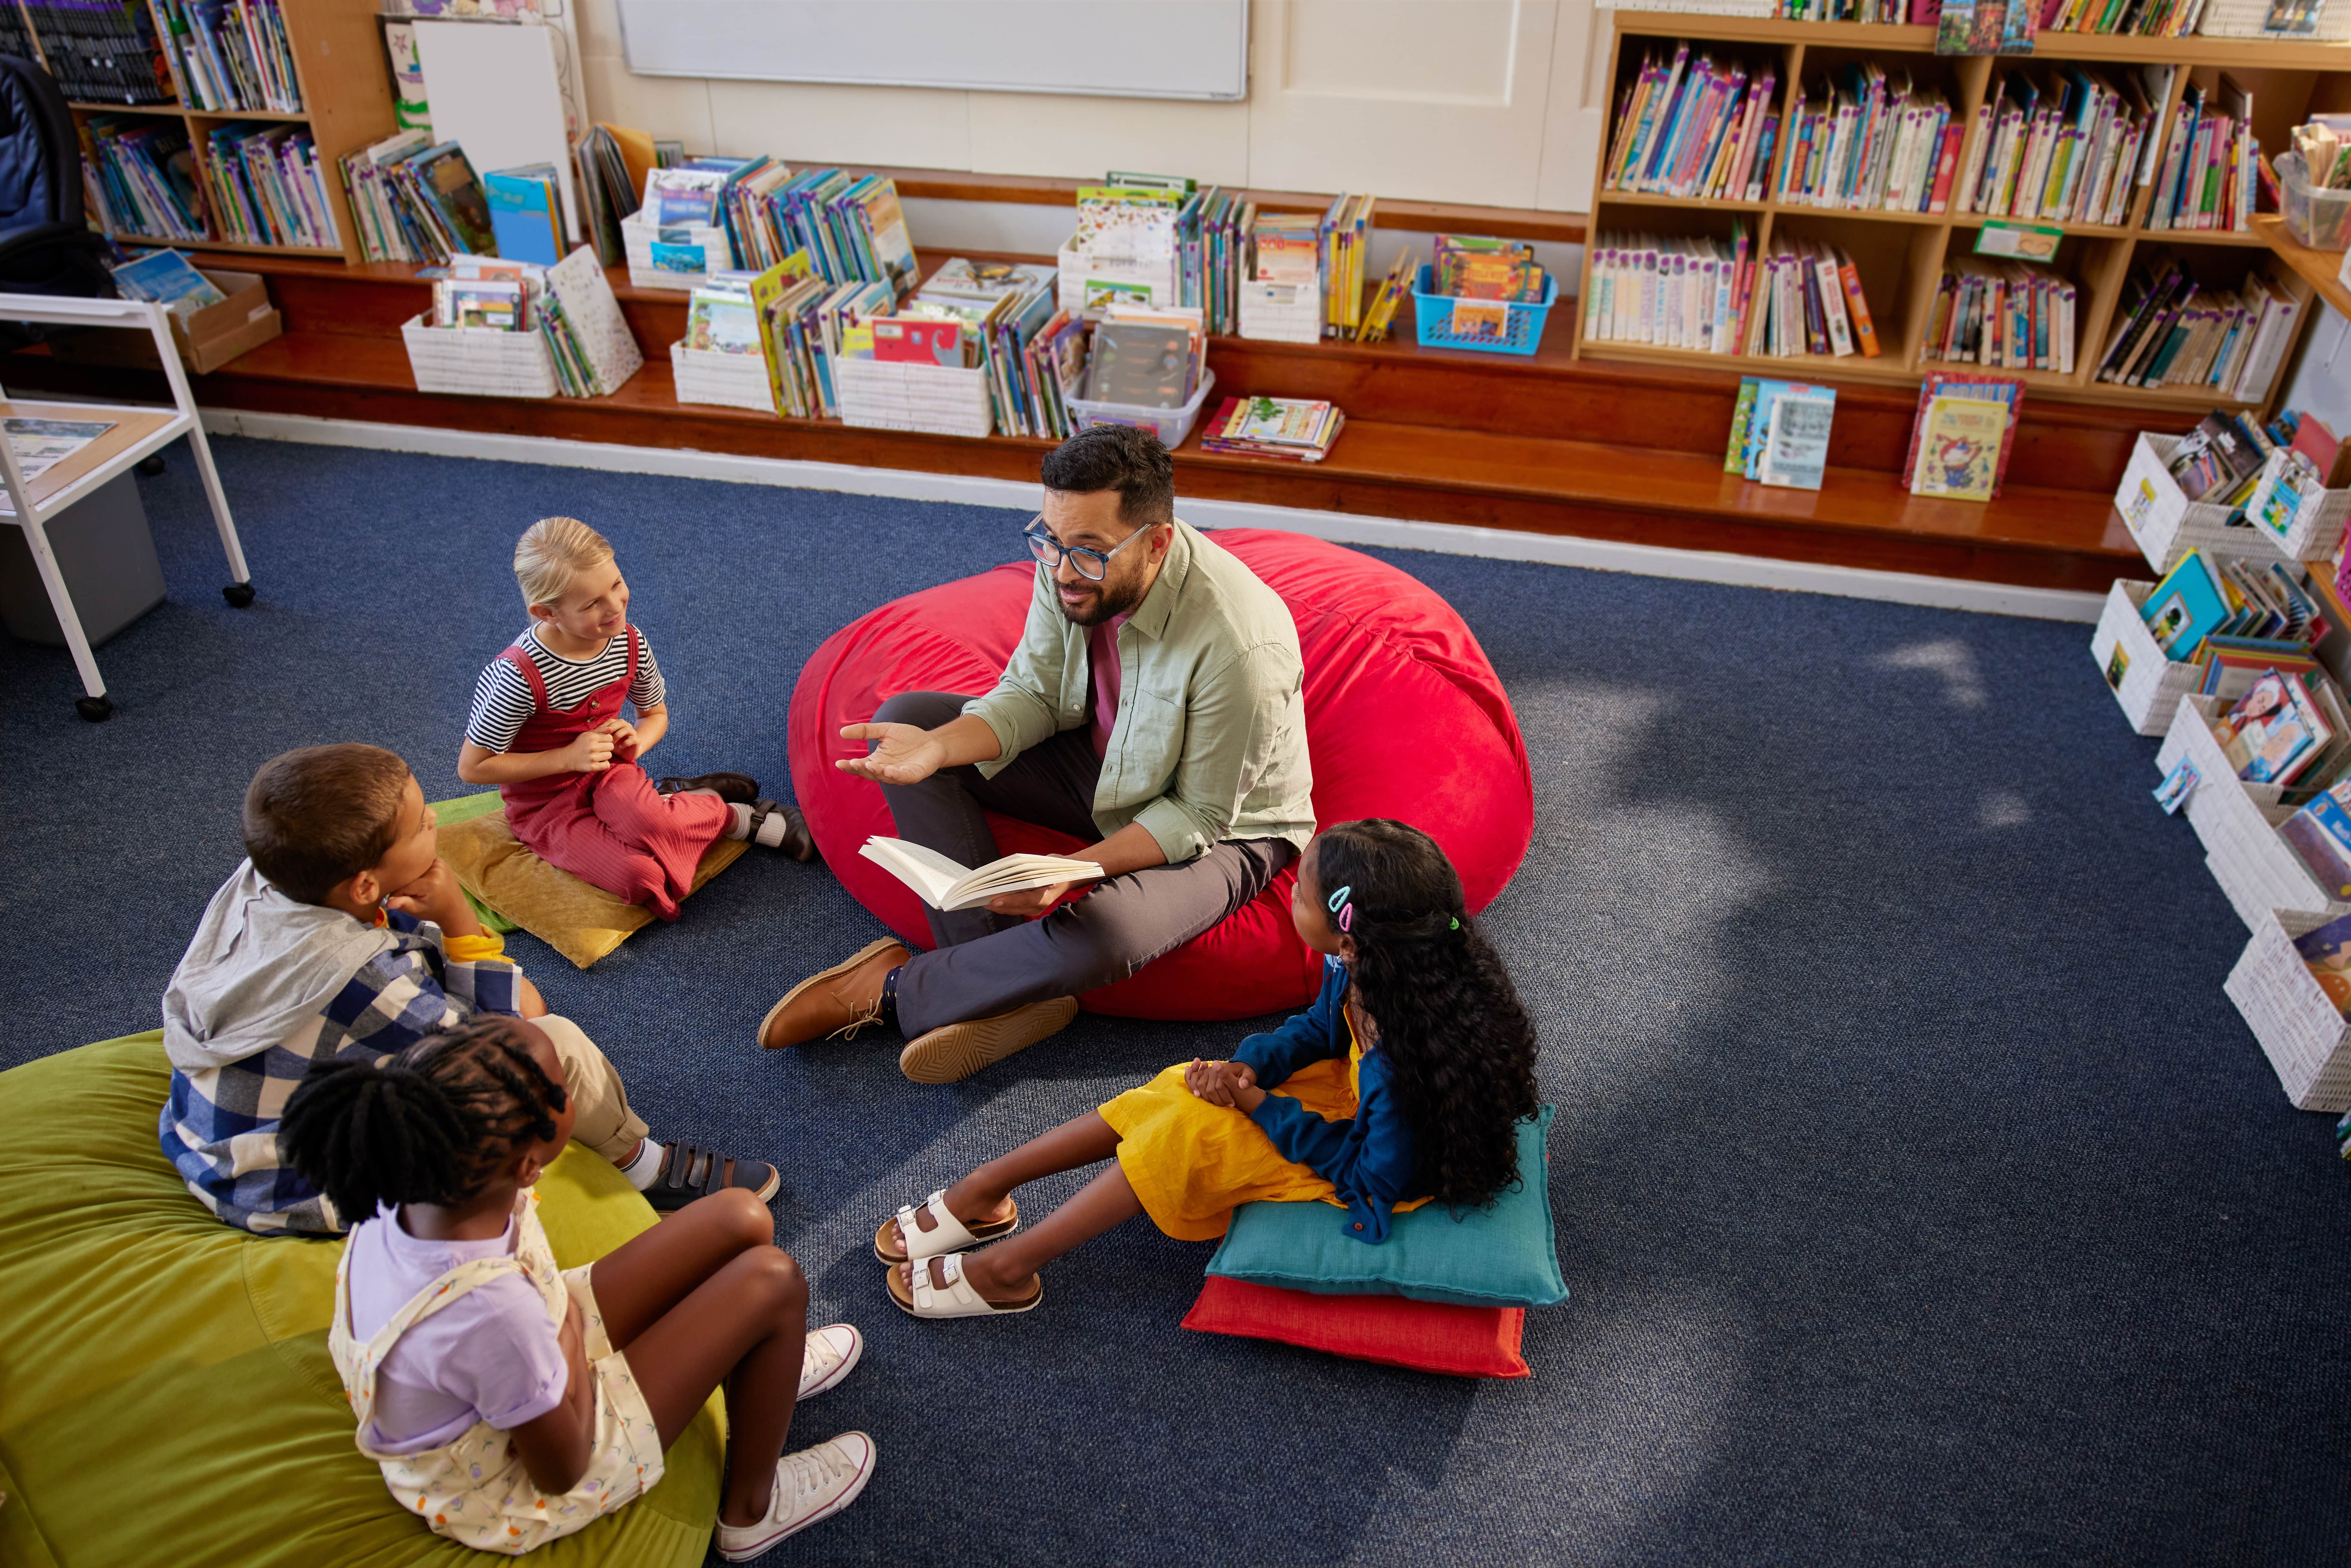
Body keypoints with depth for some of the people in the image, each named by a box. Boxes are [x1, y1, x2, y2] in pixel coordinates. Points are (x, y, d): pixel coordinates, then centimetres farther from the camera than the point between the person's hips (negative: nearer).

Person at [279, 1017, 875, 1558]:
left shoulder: (408, 1192, -22)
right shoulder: (492, 1307, -44)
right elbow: (562, 1470, -24)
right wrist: (571, 1334, -13)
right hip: (518, 1493, -7)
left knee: (743, 1218, 2)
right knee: (772, 1281, -11)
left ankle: (765, 1368, 35)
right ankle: (752, 1509, 14)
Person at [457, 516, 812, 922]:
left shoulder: (629, 643, -9)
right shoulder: (519, 675, -26)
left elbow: (656, 714, 11)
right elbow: (472, 767, -18)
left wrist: (636, 740, -13)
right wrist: (566, 757, -21)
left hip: (606, 771, 3)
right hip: (544, 806, -3)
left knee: (648, 821, -35)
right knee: (642, 878, -27)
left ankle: (672, 797, -1)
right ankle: (737, 817, -7)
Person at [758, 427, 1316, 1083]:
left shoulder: (1241, 646, -35)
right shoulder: (1070, 560, -17)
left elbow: (1199, 816, -24)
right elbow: (1033, 696, -6)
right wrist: (936, 748, -25)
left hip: (1226, 826, -6)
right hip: (1100, 760, 7)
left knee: (1100, 935, -37)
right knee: (905, 719, -7)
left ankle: (895, 989, -8)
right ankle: (1004, 986, -15)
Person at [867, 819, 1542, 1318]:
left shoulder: (1408, 1058, -40)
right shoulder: (1359, 969, -17)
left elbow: (1377, 1178, -27)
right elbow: (1318, 1028, 4)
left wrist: (1263, 1108, -22)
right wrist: (1246, 1066, -15)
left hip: (1374, 1174, -8)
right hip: (1351, 1097, 8)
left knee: (1192, 1135, -18)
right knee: (1182, 1092, -3)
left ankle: (1008, 1267, -3)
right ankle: (986, 1189, 9)